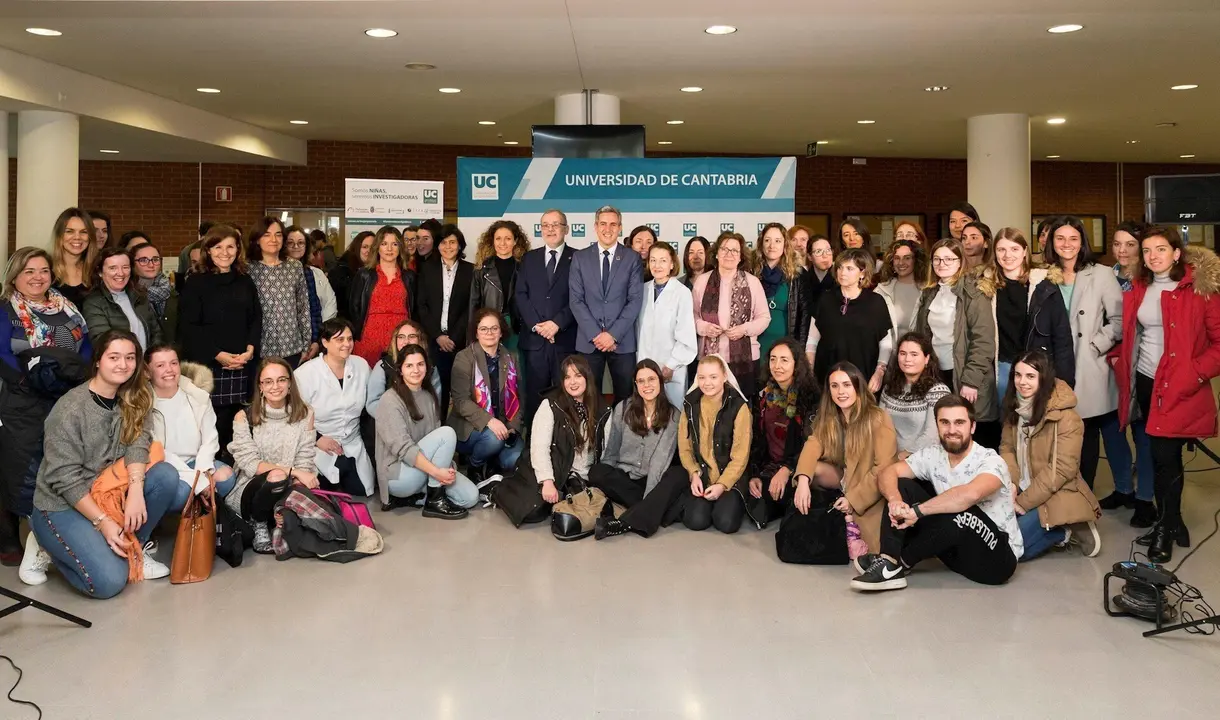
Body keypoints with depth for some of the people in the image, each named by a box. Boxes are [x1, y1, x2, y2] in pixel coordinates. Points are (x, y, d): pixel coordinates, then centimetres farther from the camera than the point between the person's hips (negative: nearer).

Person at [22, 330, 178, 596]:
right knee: (109, 581, -22)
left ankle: (132, 549, -2)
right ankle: (47, 547, 6)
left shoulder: (134, 399, 0)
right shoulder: (70, 409, -19)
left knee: (165, 475, -20)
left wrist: (136, 490, -29)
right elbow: (64, 478, -19)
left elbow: (137, 443, -12)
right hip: (63, 505, -6)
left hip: (107, 492, 6)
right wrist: (103, 522, -23)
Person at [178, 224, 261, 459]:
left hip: (241, 365, 4)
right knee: (213, 423, -6)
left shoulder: (245, 282, 15)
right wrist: (218, 354, -13)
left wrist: (250, 348, -5)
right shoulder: (195, 282, 0)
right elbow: (188, 326, -6)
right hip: (207, 365, -4)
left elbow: (256, 319, 12)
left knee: (235, 425, 3)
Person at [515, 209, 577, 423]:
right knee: (535, 394, 4)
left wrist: (558, 322, -14)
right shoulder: (529, 258, 14)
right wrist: (536, 325, -8)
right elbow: (521, 295, 6)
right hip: (534, 339, 2)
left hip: (566, 339, -2)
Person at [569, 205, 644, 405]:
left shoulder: (632, 258, 4)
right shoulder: (580, 258, 6)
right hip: (588, 340, 1)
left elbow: (636, 300, -3)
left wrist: (613, 334, -12)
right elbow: (576, 300, 1)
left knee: (624, 397, 3)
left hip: (622, 341, -1)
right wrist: (595, 334, -10)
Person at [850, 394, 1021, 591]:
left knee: (960, 513, -38)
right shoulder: (933, 455, -3)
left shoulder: (991, 462, -22)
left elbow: (970, 494, -43)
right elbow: (887, 473, -6)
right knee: (901, 485, -4)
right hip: (957, 549, 6)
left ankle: (900, 562, -16)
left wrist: (916, 511, -37)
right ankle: (890, 563, -21)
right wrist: (895, 500, -29)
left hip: (998, 556, -6)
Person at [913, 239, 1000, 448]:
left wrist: (971, 380, -19)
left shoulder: (973, 293, -7)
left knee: (974, 437, -2)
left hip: (964, 375, -5)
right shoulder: (929, 293, 12)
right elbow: (922, 335, 14)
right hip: (936, 373, 5)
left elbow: (984, 341, -14)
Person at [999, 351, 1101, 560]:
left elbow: (1062, 470, -20)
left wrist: (1023, 502, -19)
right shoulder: (1014, 407, 3)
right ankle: (1048, 530, 6)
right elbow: (1007, 448, 2)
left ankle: (1066, 531, 1)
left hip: (1056, 495, -7)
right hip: (1022, 490, 7)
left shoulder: (1066, 418, -18)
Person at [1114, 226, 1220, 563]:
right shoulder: (1138, 289, 8)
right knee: (1163, 456, 12)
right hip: (1146, 382, 5)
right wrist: (1118, 357, 7)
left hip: (1181, 388, -5)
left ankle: (1165, 529, 11)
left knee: (1165, 457, -6)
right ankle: (1171, 523, 24)